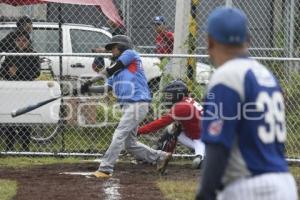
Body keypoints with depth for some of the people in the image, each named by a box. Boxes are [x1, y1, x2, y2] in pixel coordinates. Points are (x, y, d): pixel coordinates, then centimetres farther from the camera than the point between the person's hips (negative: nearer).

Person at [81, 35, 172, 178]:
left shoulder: (130, 54, 1)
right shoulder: (117, 70, 24)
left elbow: (110, 70, -7)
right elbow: (107, 88, 16)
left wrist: (91, 81, -8)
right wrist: (89, 89, 0)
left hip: (137, 104, -10)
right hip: (128, 106, 10)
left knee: (119, 136, -14)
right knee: (130, 143, 10)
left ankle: (105, 169, -17)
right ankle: (160, 157, 19)